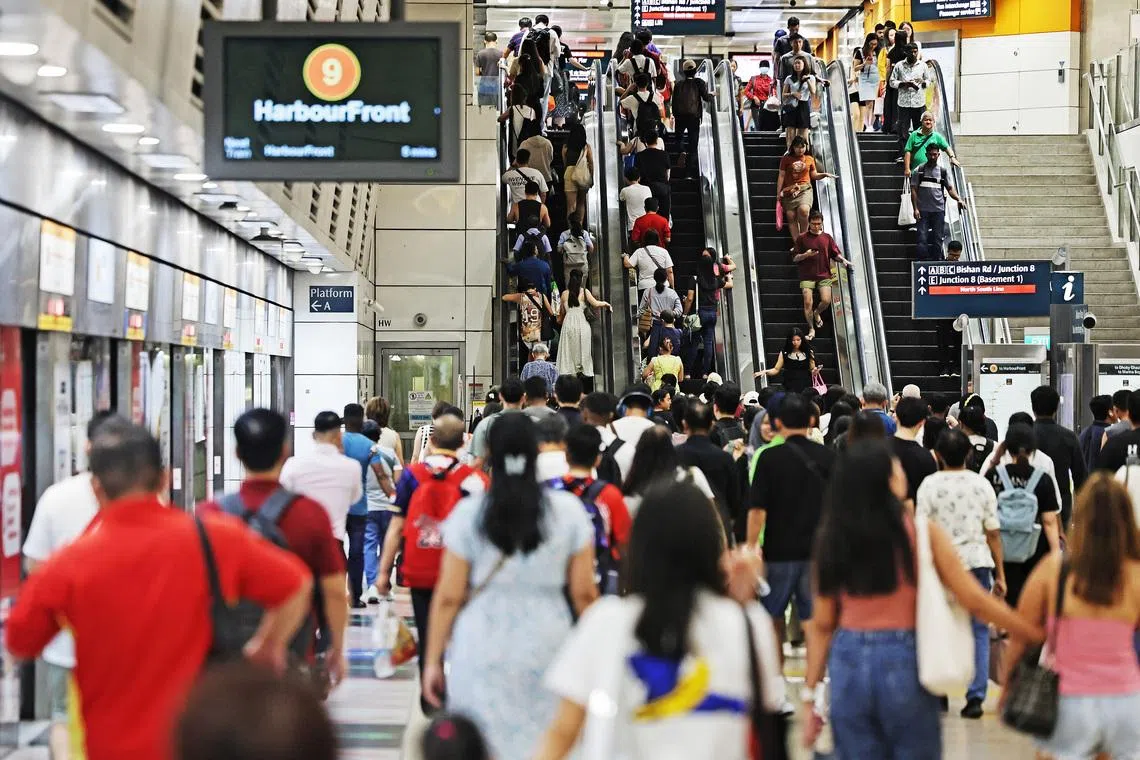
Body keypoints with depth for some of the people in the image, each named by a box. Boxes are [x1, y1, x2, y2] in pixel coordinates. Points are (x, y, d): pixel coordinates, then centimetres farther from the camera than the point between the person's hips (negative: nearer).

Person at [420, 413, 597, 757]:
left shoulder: (468, 514, -4)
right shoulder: (569, 510, -2)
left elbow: (448, 597, -3)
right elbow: (584, 592, 1)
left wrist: (432, 660, 5)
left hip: (481, 648, -1)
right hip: (547, 644, 1)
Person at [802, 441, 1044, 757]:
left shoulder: (831, 538, -1)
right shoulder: (922, 533, -8)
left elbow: (821, 624, 2)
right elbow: (975, 600, -7)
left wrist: (809, 694, 7)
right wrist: (1041, 634, 3)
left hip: (848, 663, 2)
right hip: (904, 662, -2)